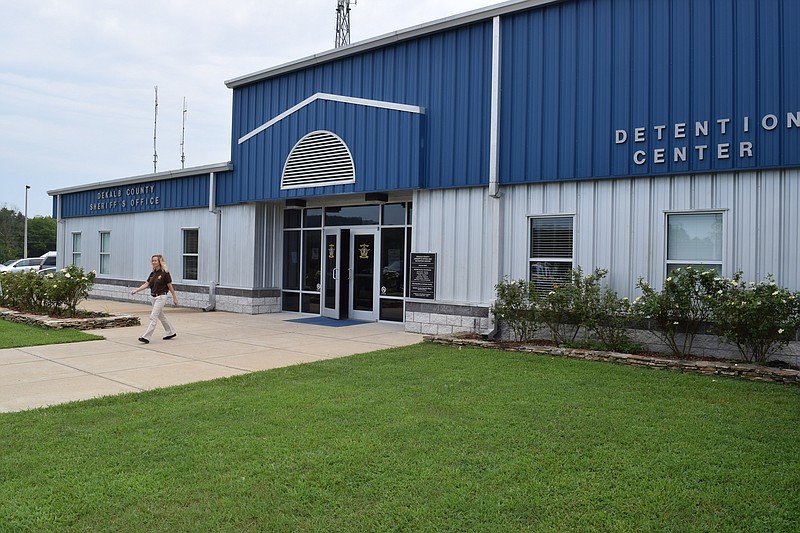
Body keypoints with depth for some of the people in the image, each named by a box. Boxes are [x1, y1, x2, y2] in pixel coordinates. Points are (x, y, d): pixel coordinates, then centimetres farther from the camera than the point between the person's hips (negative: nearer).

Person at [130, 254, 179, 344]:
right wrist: (136, 290, -6)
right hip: (154, 297, 9)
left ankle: (146, 337, -11)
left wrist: (174, 298, -4)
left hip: (161, 297, -8)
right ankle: (171, 332, 30)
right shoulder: (152, 273, 9)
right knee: (161, 316, 17)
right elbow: (146, 284, 6)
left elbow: (170, 286, -8)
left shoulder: (165, 273, -12)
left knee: (153, 317, -11)